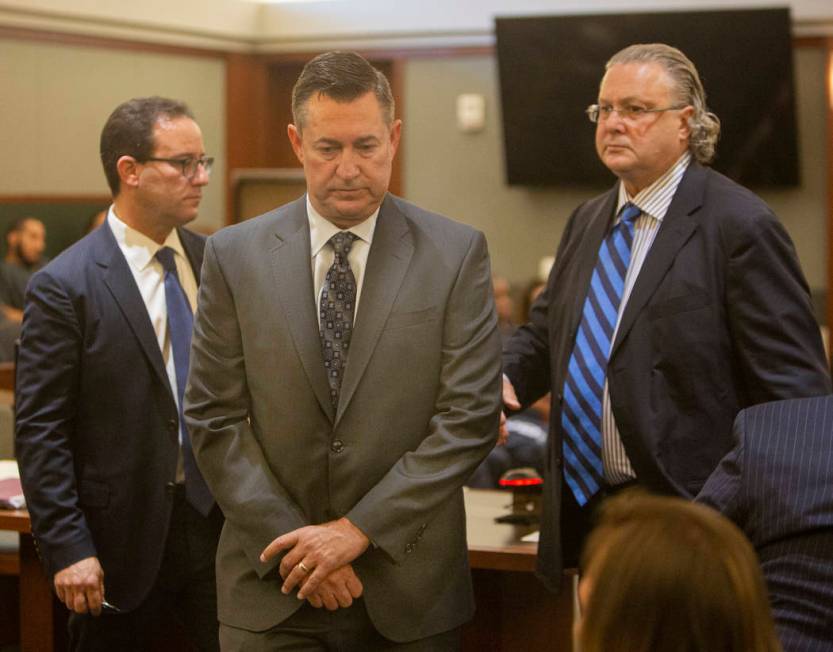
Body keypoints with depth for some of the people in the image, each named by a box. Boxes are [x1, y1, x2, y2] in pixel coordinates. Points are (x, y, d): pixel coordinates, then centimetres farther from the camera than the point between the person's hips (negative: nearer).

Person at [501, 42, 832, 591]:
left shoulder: (740, 225, -12)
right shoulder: (586, 222, 12)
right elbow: (545, 332, 20)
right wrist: (504, 379, -3)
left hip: (690, 519, -7)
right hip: (584, 508, 7)